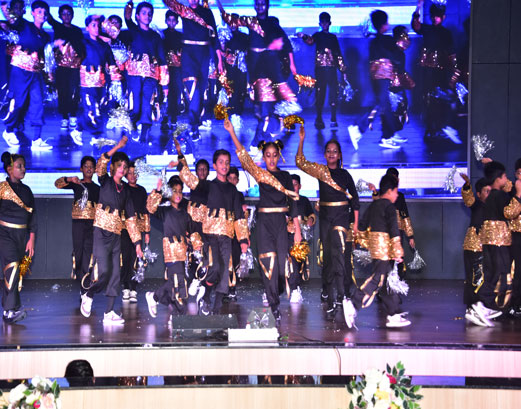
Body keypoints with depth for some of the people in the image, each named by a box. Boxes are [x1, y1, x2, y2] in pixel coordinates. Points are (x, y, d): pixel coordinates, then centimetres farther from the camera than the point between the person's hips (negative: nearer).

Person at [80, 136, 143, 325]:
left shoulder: (125, 189, 15)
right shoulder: (105, 182, 2)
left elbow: (131, 217, 17)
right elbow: (100, 165, -20)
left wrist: (137, 242, 12)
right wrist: (118, 147, -27)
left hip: (116, 235, 6)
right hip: (102, 232, -5)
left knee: (115, 274, 3)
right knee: (103, 270, -15)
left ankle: (109, 313, 7)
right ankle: (88, 296, 11)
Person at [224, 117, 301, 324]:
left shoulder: (285, 176, 10)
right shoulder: (260, 174, 4)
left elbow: (293, 201, 8)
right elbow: (244, 156, -7)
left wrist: (298, 229, 4)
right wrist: (232, 133, -16)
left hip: (281, 222, 2)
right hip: (264, 222, -2)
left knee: (282, 263, 0)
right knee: (269, 263, -7)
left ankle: (273, 292, 28)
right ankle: (274, 306, -3)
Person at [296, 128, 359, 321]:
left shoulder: (345, 174, 5)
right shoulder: (320, 171, 8)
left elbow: (354, 199, 9)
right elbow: (300, 162, 0)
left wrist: (355, 223, 4)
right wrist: (301, 140, -8)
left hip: (342, 215, -2)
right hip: (325, 216, 2)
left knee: (340, 254, -17)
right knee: (328, 256, 4)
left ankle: (341, 296, -21)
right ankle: (332, 300, 10)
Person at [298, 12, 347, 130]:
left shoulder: (333, 37, 17)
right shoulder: (318, 35, 8)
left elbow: (338, 54, 18)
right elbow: (310, 41, -15)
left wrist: (343, 70, 14)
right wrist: (304, 37, -37)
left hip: (332, 68, 2)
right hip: (320, 67, -2)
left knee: (333, 92, -4)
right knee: (320, 93, -4)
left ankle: (333, 119, 0)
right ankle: (319, 119, 0)